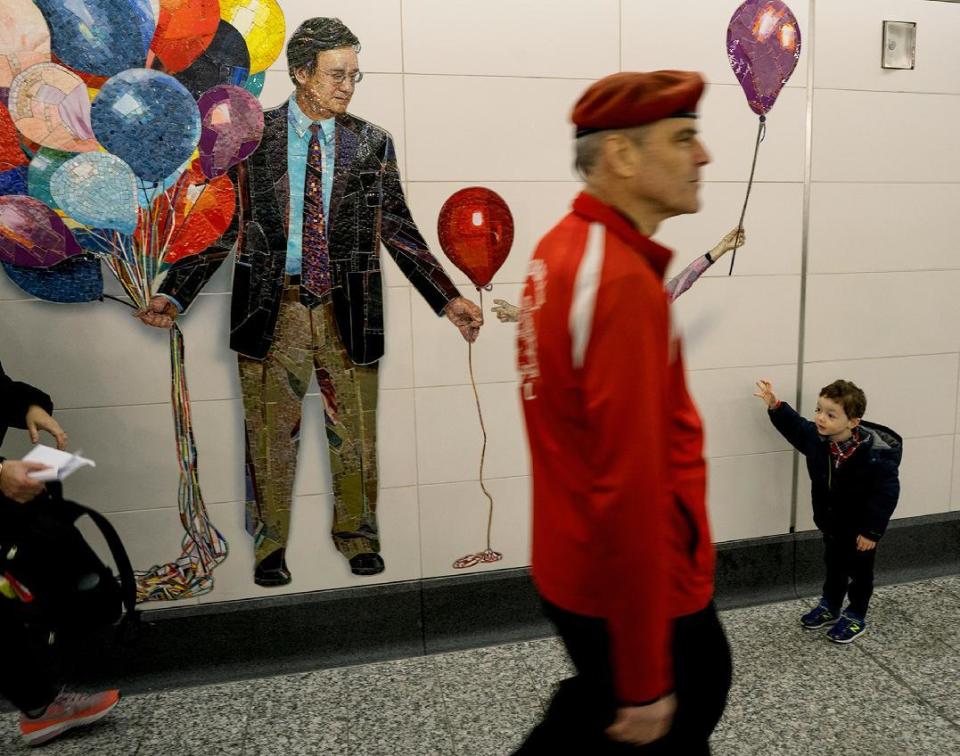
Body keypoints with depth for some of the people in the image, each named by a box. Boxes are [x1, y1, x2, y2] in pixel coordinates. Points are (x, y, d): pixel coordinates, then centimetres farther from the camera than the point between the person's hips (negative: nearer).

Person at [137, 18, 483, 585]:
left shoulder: (373, 144, 6)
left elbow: (399, 231, 7)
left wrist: (449, 300, 1)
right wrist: (175, 294, -7)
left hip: (349, 308, 1)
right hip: (272, 306, -1)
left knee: (355, 432, 10)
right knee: (271, 435, 8)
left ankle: (357, 535, 32)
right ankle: (270, 545, 29)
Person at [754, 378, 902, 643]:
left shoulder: (875, 454, -33)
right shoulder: (816, 437, -17)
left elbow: (886, 493, -25)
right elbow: (794, 426, 4)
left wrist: (871, 531, -22)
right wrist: (775, 406, -11)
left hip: (861, 528, -5)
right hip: (832, 522, 5)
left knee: (859, 572, 17)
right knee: (834, 567, 25)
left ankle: (856, 617, 36)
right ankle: (829, 607, 45)